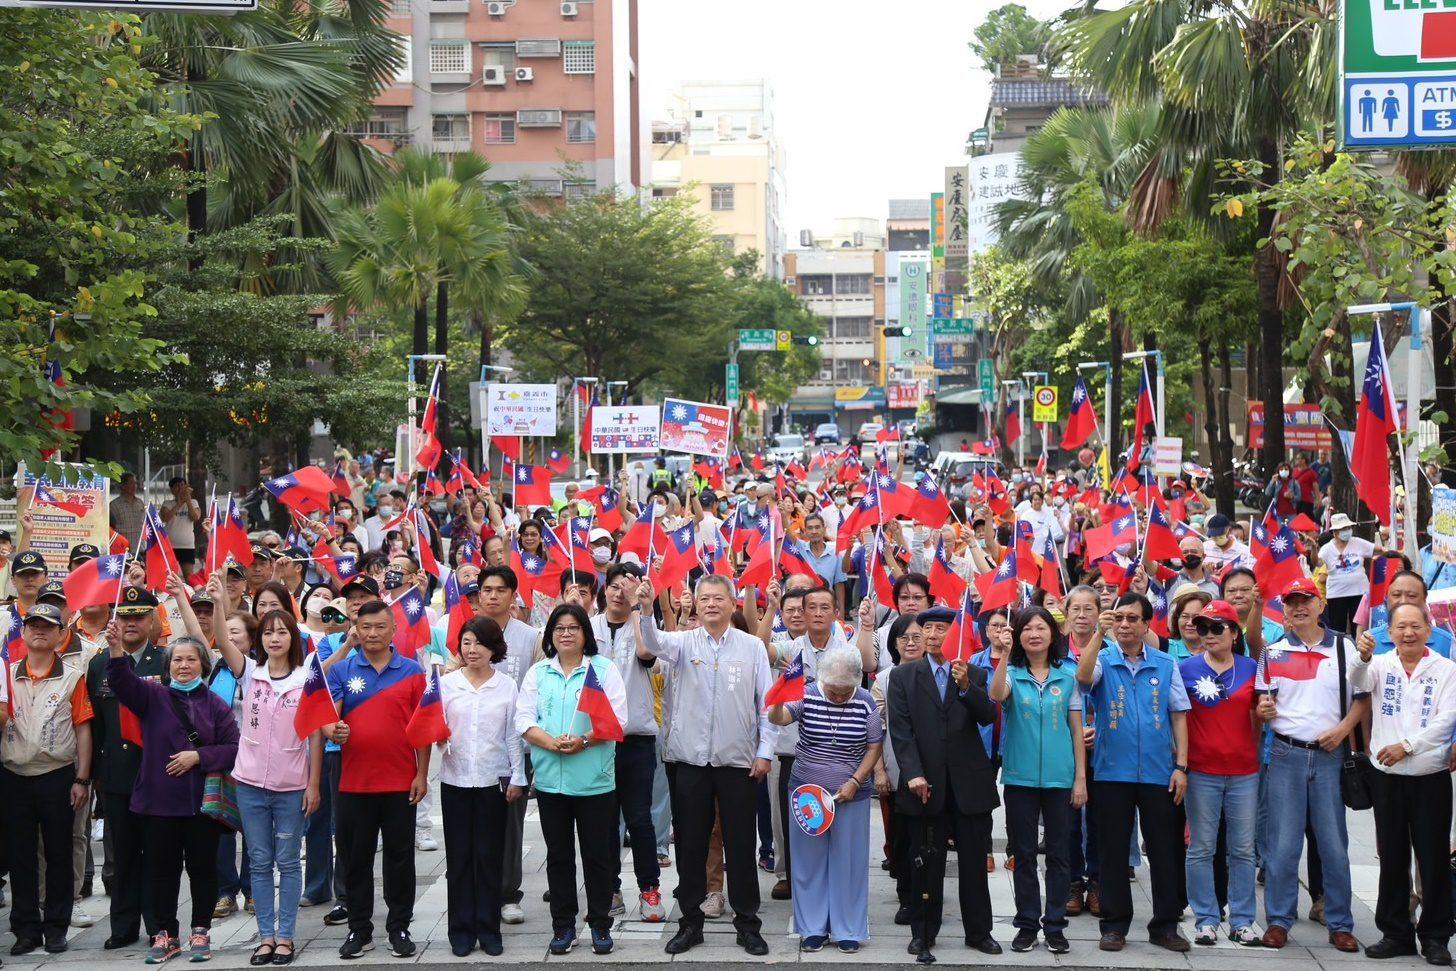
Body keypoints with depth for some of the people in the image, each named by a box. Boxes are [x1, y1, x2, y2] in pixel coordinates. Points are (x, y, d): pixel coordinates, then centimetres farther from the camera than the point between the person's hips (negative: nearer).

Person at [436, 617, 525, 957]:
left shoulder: (506, 685, 1)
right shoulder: (446, 683, 2)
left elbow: (513, 734, 5)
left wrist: (517, 777, 3)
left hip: (494, 781, 0)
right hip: (455, 779, 1)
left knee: (489, 857, 4)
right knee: (458, 858, 4)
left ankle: (489, 929, 11)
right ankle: (461, 930, 11)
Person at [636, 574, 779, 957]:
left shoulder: (752, 646, 2)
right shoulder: (684, 642, 2)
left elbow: (766, 703, 3)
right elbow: (654, 642, -19)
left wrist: (765, 751, -3)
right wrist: (646, 609, -39)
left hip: (738, 762, -1)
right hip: (688, 760, 1)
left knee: (740, 846, 5)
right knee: (690, 845, 8)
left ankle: (747, 923, 15)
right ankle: (690, 922, 18)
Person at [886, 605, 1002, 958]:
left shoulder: (974, 675, 7)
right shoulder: (903, 677, 5)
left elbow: (989, 716, -7)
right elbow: (900, 730, -3)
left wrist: (966, 686, -23)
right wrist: (913, 773, -13)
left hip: (969, 782, 1)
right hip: (926, 784, -1)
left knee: (974, 861, 6)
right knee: (927, 863, 7)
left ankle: (978, 932, 16)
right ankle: (923, 932, 16)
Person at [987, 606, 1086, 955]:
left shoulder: (1068, 676, 4)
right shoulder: (1011, 674, 0)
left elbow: (1077, 730, 5)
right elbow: (996, 695, -24)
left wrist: (1080, 777, 1)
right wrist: (1004, 656, -32)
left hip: (1059, 778, 1)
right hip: (1020, 778, -1)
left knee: (1059, 854, 5)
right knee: (1024, 854, 6)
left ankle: (1054, 925, 13)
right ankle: (1027, 924, 14)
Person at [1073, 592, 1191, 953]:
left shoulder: (1165, 665, 6)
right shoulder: (1102, 660, 2)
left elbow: (1178, 716, 6)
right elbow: (1082, 677, -21)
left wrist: (1181, 766, 0)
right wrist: (1099, 634, -31)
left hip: (1158, 773, 1)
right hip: (1111, 771, -1)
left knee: (1165, 851, 5)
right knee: (1113, 851, 6)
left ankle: (1165, 925, 15)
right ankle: (1115, 924, 15)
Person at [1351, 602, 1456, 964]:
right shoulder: (1381, 665, 5)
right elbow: (1357, 682, -15)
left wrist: (1407, 745, -18)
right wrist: (1362, 657, -36)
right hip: (1387, 776, 2)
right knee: (1392, 858, 8)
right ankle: (1396, 933, 17)